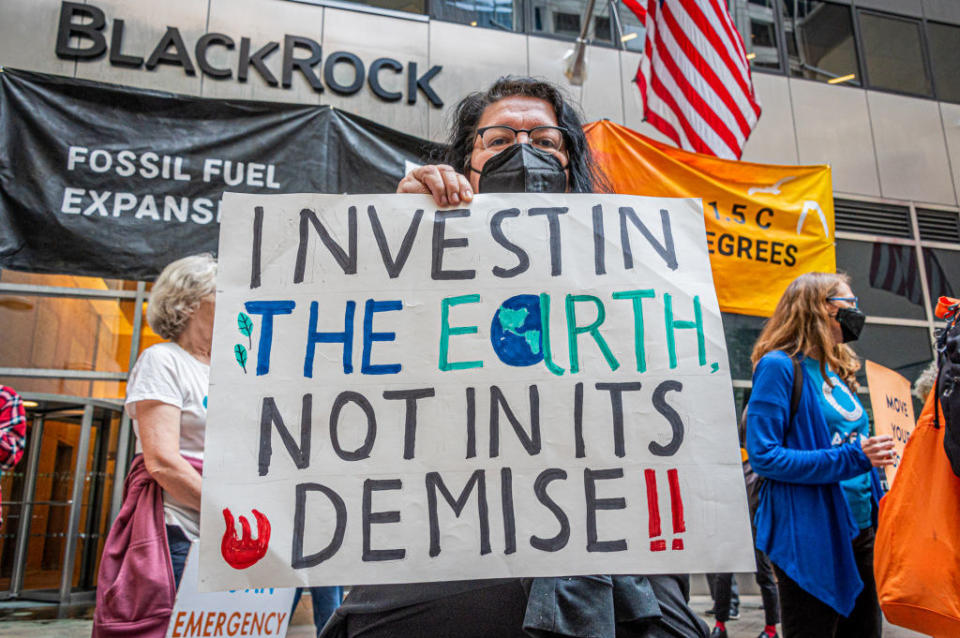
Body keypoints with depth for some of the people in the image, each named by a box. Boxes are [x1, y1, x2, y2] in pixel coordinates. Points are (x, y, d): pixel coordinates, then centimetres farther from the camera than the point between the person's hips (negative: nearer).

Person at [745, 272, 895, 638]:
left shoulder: (839, 371, 14)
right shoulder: (779, 365, -11)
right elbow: (764, 456, -18)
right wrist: (849, 459, -21)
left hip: (859, 531, 8)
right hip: (810, 539, -8)